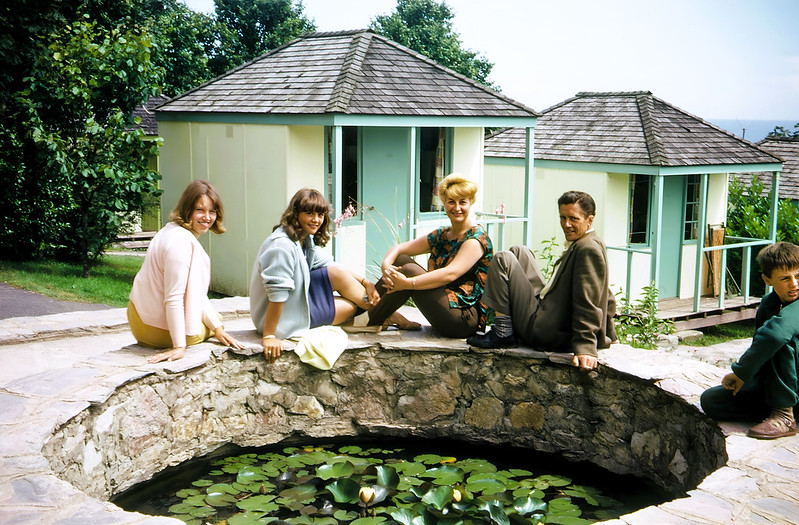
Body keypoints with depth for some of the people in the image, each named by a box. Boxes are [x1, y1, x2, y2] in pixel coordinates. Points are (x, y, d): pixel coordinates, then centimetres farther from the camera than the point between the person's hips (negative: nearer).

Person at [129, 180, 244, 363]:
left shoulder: (177, 232, 7)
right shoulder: (180, 241, -25)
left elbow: (195, 292, 9)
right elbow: (174, 298, -29)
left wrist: (217, 327, 6)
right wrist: (179, 346, -29)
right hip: (158, 329, -9)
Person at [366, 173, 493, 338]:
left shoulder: (477, 238, -12)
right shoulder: (441, 235, 13)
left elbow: (450, 274, -26)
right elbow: (400, 248, 11)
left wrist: (407, 283, -30)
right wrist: (386, 265, -12)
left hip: (467, 317, -8)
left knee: (409, 270, -20)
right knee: (401, 259, 2)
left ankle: (370, 322, -9)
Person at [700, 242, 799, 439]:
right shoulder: (767, 304, 4)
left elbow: (775, 333, -40)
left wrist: (741, 372, -31)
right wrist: (744, 374, -12)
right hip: (772, 384, 7)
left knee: (782, 335, -31)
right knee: (709, 401, -8)